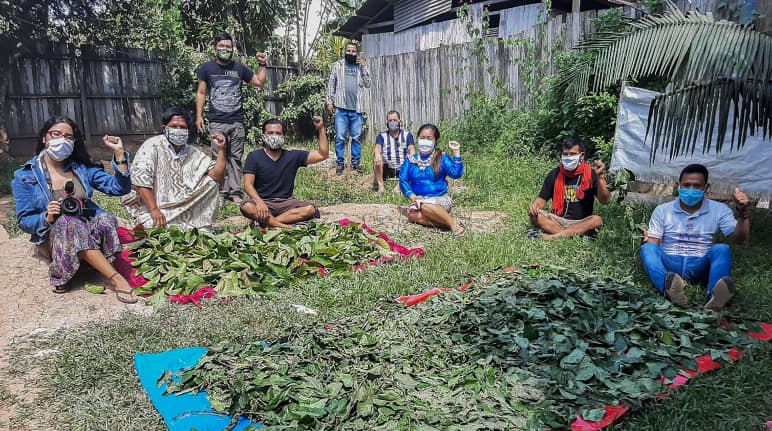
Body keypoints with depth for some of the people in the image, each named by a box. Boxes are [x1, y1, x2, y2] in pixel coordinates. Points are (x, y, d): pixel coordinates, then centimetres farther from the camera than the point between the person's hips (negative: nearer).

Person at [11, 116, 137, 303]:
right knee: (68, 223, -37)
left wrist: (119, 153, -12)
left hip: (87, 230, 2)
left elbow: (119, 188, -2)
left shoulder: (82, 168, 7)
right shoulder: (25, 176, -1)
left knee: (106, 220, -31)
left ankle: (61, 275, -24)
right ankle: (116, 279, -39)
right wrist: (47, 217, -24)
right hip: (52, 237, -2)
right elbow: (24, 221, -1)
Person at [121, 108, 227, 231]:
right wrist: (154, 210, -24)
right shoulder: (152, 145, -9)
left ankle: (202, 229, -1)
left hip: (183, 210, 5)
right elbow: (140, 180, -18)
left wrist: (221, 150, -16)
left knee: (211, 181, -9)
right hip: (150, 209, -5)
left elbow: (217, 176, -5)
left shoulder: (194, 153, 5)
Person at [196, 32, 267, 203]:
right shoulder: (207, 68, 7)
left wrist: (262, 65, 5)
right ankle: (222, 192, 2)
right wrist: (199, 116, 2)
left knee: (236, 157, 2)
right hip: (217, 122, -2)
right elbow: (201, 93, 9)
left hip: (237, 121, 2)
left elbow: (259, 82, 17)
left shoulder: (239, 68, 12)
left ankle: (235, 192, 4)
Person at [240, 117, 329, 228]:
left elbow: (322, 155, 5)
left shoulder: (293, 156, 8)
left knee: (310, 209, -27)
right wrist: (260, 203, -26)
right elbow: (248, 184, -7)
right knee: (247, 207, -35)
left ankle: (265, 221, -26)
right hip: (263, 202, -2)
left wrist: (321, 128, -4)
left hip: (286, 202, 2)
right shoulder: (254, 157, 2)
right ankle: (284, 226, -29)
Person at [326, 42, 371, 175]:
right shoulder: (337, 65, 9)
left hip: (357, 108, 1)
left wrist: (364, 67, -4)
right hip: (341, 108, -1)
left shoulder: (361, 66, 12)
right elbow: (331, 84, 8)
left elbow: (368, 84, 2)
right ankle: (340, 162, 7)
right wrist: (329, 101, 1)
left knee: (356, 137, 5)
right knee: (340, 137, -2)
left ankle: (356, 162, 14)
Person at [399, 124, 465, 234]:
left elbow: (456, 173, -12)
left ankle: (453, 224, -23)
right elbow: (403, 180, 4)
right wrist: (412, 196, -12)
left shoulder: (442, 158, 1)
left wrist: (456, 152, -18)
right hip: (419, 199, 3)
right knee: (412, 215, -31)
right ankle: (445, 222, -24)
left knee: (425, 205, -37)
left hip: (440, 199, -2)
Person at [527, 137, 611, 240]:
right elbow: (542, 199, 8)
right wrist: (535, 205, -16)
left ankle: (552, 236, -35)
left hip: (581, 223, -1)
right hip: (557, 220, 2)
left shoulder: (591, 174, -2)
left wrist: (600, 177, -26)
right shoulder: (554, 174, 4)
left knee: (597, 220, -32)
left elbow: (605, 201, -12)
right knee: (535, 215, -24)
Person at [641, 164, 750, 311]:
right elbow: (653, 243, 3)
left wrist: (743, 213, -20)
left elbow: (738, 239, -2)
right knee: (648, 248, -29)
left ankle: (714, 295, -57)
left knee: (722, 249, -28)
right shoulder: (662, 210, 8)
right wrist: (647, 240, -22)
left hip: (700, 267, 0)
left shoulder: (719, 210, 9)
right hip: (669, 266, 0)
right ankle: (668, 287, -60)